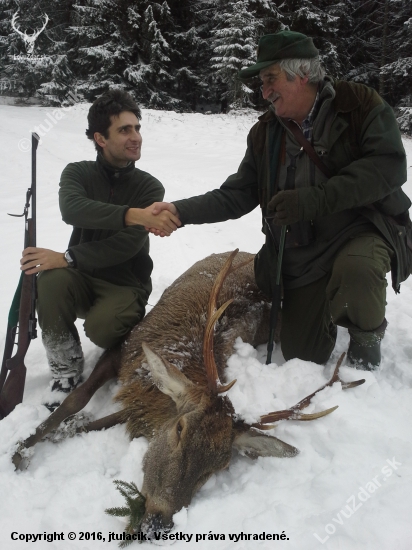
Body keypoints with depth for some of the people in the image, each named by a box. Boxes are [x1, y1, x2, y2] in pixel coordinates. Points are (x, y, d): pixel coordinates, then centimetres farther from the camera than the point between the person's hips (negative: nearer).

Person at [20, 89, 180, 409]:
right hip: (83, 278, 3)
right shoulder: (78, 172, -3)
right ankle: (67, 374, -10)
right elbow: (72, 210, -28)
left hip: (126, 284, -2)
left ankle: (128, 325, 7)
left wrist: (66, 258, -26)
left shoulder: (149, 187, -8)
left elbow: (127, 245, -21)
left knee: (100, 328, -32)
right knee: (50, 281, -30)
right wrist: (134, 214, -41)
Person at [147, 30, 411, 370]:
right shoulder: (265, 133, 4)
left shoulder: (360, 105, -9)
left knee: (356, 271, -39)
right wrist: (181, 211, -13)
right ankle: (331, 309, 37)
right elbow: (238, 195, 1)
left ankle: (367, 334, -5)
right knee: (302, 354, 6)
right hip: (302, 256, 4)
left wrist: (313, 199, -30)